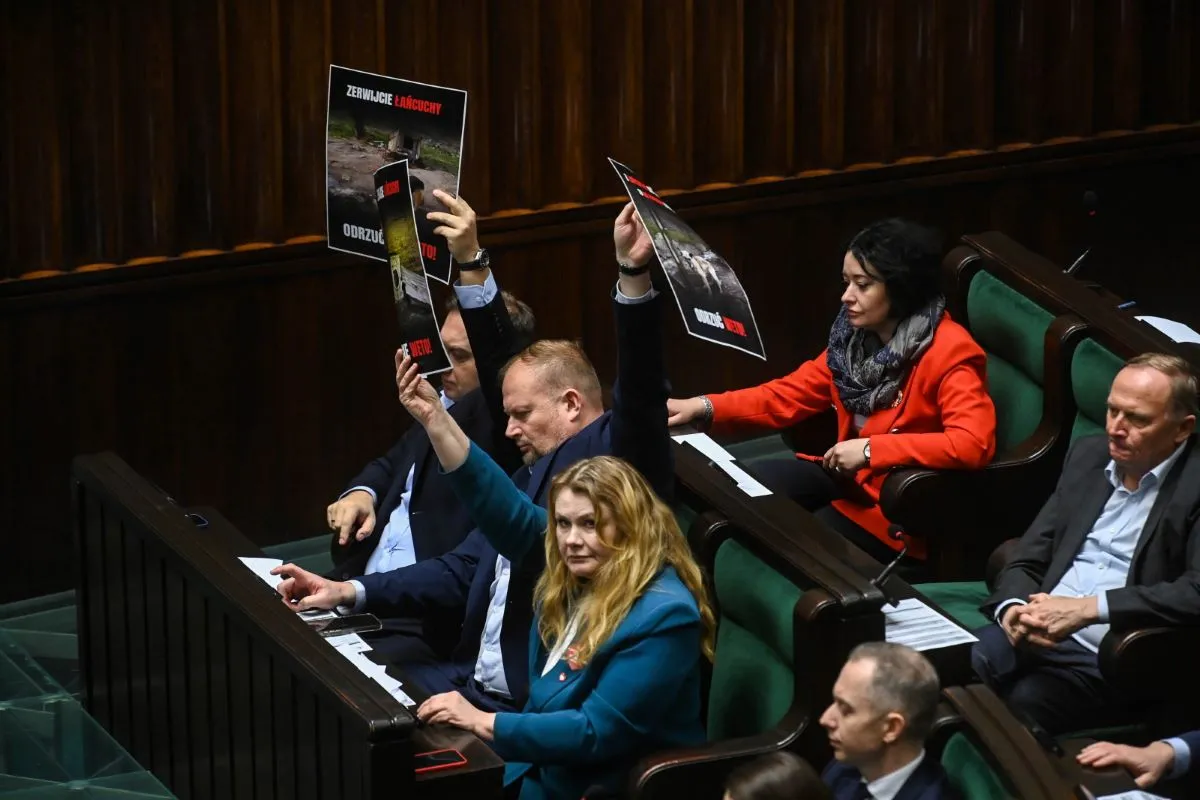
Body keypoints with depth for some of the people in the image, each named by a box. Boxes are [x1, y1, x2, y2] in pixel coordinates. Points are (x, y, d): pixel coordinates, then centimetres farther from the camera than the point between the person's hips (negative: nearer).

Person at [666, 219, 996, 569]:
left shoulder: (950, 353, -22)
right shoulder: (855, 334, 2)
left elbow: (974, 444, -35)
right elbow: (792, 393, 7)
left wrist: (870, 449, -32)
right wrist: (704, 408, -7)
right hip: (850, 474, 8)